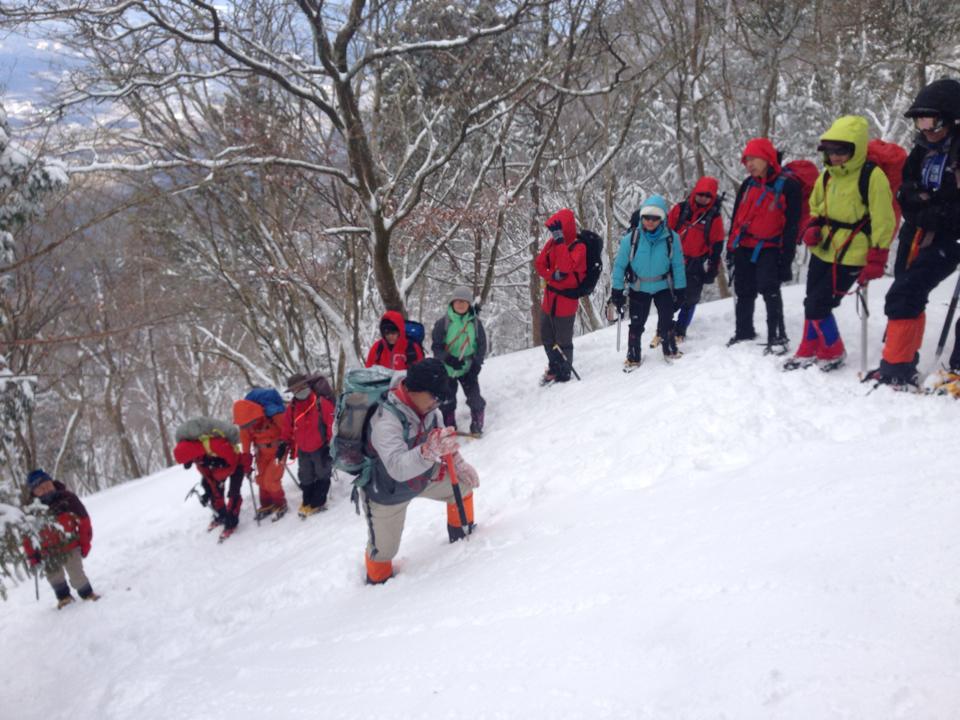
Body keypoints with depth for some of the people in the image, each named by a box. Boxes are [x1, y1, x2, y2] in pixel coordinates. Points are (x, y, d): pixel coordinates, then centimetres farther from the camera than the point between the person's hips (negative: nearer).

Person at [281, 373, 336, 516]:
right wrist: (288, 445, 8)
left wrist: (331, 445, -15)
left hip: (321, 448, -5)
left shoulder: (321, 402, -20)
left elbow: (332, 424, -17)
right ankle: (308, 502, 36)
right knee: (305, 478, 19)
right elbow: (288, 428, 7)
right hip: (303, 450, 5)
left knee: (322, 476, 11)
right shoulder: (292, 407, -4)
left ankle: (318, 503, 25)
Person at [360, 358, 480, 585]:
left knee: (463, 483, 7)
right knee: (384, 549, 7)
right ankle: (378, 580, 41)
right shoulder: (386, 420, -38)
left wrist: (459, 464, -13)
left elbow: (443, 440, 1)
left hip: (422, 477, 6)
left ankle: (462, 535, 31)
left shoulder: (429, 409, -17)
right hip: (387, 493, -6)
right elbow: (397, 467, -51)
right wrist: (429, 451, -66)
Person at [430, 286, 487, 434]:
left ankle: (477, 426, 11)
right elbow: (435, 345, -8)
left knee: (475, 398, -4)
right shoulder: (443, 322, -9)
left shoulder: (475, 322, -4)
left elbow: (482, 345, 2)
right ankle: (450, 428, 23)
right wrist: (448, 359, -22)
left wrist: (477, 364, -8)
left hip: (468, 368, 0)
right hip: (446, 368, 0)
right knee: (447, 400, 8)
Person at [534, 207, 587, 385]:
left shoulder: (579, 247, -16)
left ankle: (564, 374, 24)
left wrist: (560, 240, -32)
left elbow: (565, 267, -32)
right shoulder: (553, 243, 4)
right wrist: (552, 275, -17)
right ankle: (554, 367, 41)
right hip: (549, 298, 7)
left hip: (566, 301, -7)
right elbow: (539, 264, 2)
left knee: (563, 341, 5)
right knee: (547, 337, 20)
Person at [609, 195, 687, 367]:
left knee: (666, 321, 6)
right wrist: (617, 290, -9)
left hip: (663, 286, 0)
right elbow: (619, 265, -9)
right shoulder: (631, 238, -17)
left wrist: (679, 289, -3)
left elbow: (678, 265, -5)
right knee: (636, 324, 6)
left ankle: (670, 350, 28)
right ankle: (633, 357, 19)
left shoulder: (671, 238, -14)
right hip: (639, 288, 0)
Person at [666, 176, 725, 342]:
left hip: (696, 266, 0)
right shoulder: (680, 209, -1)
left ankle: (679, 332, 18)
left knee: (689, 301, 4)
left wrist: (712, 268, -1)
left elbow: (717, 246, 3)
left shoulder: (714, 217, -1)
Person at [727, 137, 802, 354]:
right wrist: (731, 246, 12)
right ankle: (744, 331, 29)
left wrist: (786, 257, -14)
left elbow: (791, 225, -10)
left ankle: (777, 336, -7)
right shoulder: (747, 184, 7)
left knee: (769, 290, -16)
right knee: (744, 292, 13)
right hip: (744, 247, 6)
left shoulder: (788, 185, -10)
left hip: (768, 248, -6)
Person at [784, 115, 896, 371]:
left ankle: (833, 352, 14)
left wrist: (876, 260, -17)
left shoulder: (873, 176, -15)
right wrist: (812, 228, 0)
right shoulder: (827, 175, 6)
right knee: (812, 303, 14)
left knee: (817, 305, -8)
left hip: (850, 257, -7)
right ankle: (809, 352, 31)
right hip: (822, 251, 7)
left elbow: (883, 221, -15)